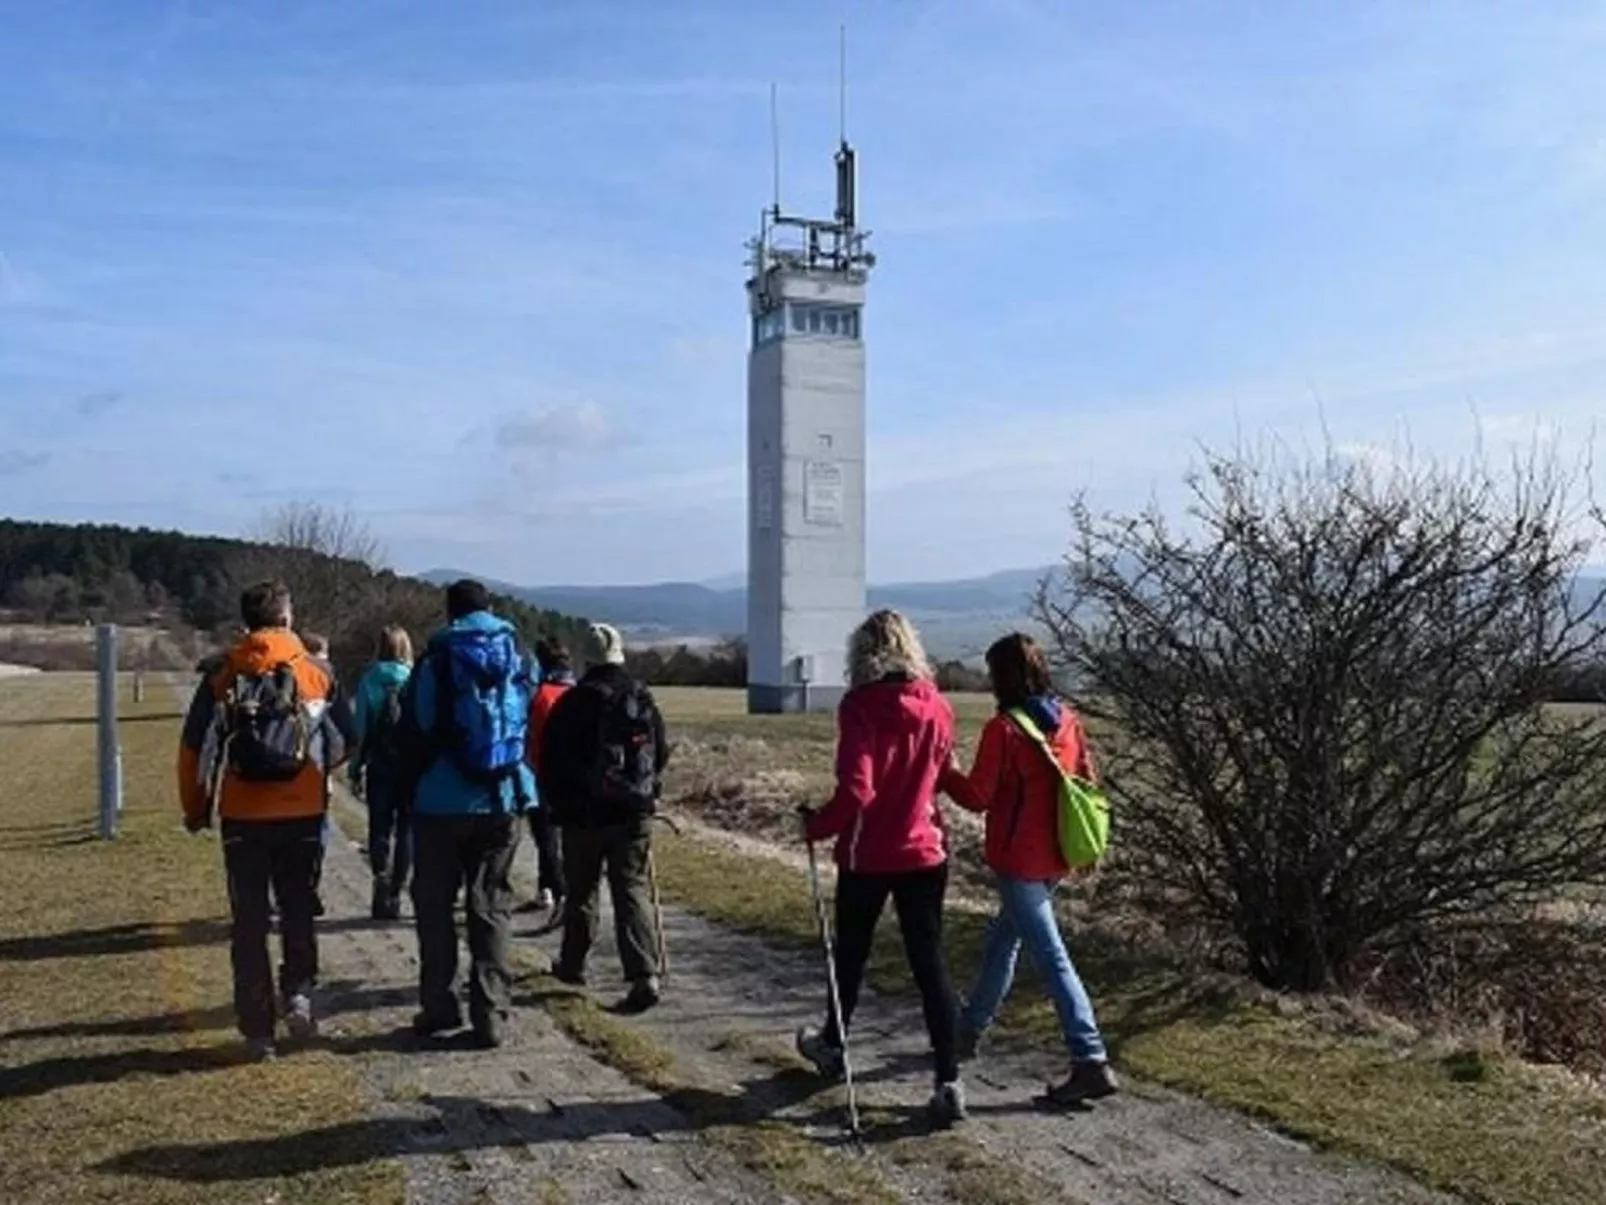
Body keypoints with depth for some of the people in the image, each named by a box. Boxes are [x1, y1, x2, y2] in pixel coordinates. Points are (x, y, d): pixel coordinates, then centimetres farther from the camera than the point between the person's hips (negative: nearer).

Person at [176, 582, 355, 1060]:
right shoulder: (316, 673, -1)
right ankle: (299, 993, 2)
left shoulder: (222, 676, -1)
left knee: (248, 921, 9)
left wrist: (195, 809, 10)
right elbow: (345, 739, 2)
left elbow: (193, 747, -2)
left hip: (242, 816, 0)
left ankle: (258, 1029, 11)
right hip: (301, 814, 0)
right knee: (298, 910, 18)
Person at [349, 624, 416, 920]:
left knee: (379, 826, 11)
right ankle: (395, 893, 9)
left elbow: (361, 727, -2)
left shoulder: (369, 681, -1)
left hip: (380, 765, 0)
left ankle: (381, 875, -13)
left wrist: (356, 769, 4)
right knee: (406, 828, 10)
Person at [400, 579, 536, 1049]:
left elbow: (415, 731, -3)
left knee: (434, 904, 12)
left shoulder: (436, 659, -5)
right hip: (504, 798, 3)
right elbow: (529, 722, 8)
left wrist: (409, 791, 9)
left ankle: (438, 1006, 15)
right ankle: (490, 1013, 6)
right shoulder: (520, 657, 4)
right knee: (492, 905, 8)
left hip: (444, 799, -2)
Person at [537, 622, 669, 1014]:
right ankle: (644, 975, -10)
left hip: (584, 816, -2)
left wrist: (557, 806, 12)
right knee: (632, 892, 2)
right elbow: (661, 753, 10)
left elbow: (551, 762, -3)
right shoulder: (644, 700, 2)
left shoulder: (572, 703, -8)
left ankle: (572, 965, 31)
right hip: (635, 814, 2)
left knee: (581, 893, 15)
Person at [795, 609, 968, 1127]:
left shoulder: (861, 706, -17)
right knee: (929, 962, 6)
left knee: (851, 953, 18)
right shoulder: (937, 706, -2)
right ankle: (949, 1081, 2)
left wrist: (817, 827, -9)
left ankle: (832, 1044, 39)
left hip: (868, 855, -3)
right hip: (924, 852, 3)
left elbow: (855, 791, -22)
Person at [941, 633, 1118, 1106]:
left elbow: (978, 797, -13)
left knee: (1050, 957, -3)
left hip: (1018, 860, -8)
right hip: (1055, 856, 8)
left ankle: (1091, 1063, -3)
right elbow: (1088, 781, 7)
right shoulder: (1068, 719, 3)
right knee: (1003, 939, 22)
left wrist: (945, 773, 4)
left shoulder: (1004, 729, -17)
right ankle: (970, 1029, 38)